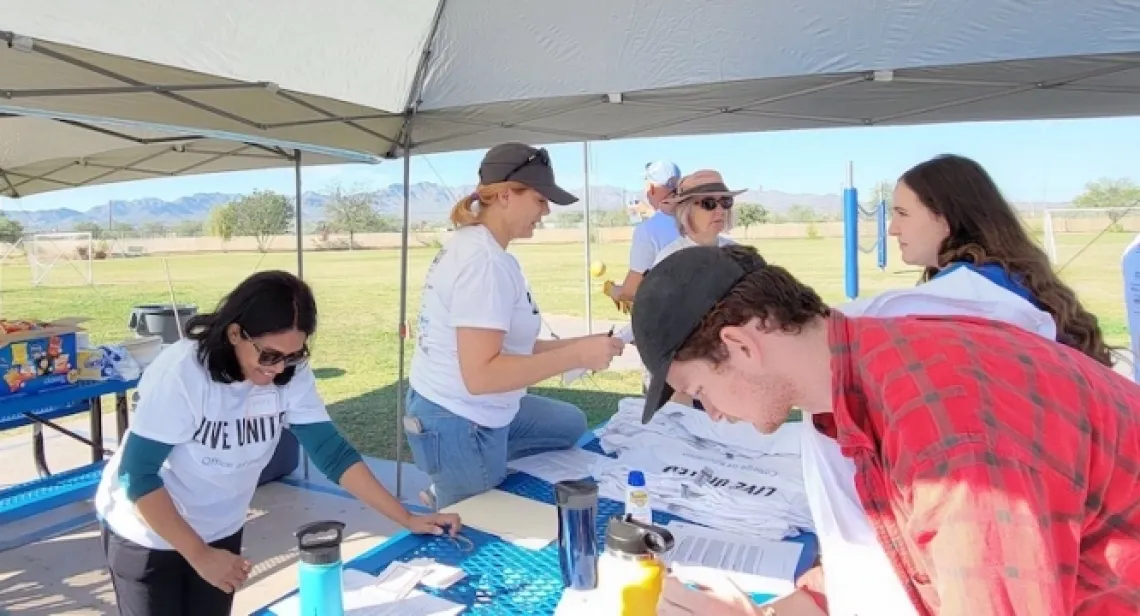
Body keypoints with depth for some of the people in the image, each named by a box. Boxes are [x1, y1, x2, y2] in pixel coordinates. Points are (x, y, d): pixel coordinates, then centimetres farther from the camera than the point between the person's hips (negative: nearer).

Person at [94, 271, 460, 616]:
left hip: (220, 532, 4)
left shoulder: (291, 375, -19)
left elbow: (331, 451, -16)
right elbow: (137, 476, -27)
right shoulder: (180, 373, -31)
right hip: (147, 535, -4)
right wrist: (199, 555, -27)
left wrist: (406, 519, -22)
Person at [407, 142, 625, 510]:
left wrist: (579, 344, 1)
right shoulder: (486, 262, -24)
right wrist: (577, 355, -27)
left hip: (466, 413, 9)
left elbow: (501, 345, 7)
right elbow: (480, 374, -30)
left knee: (570, 424, 24)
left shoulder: (474, 245, 7)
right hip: (460, 425, -9)